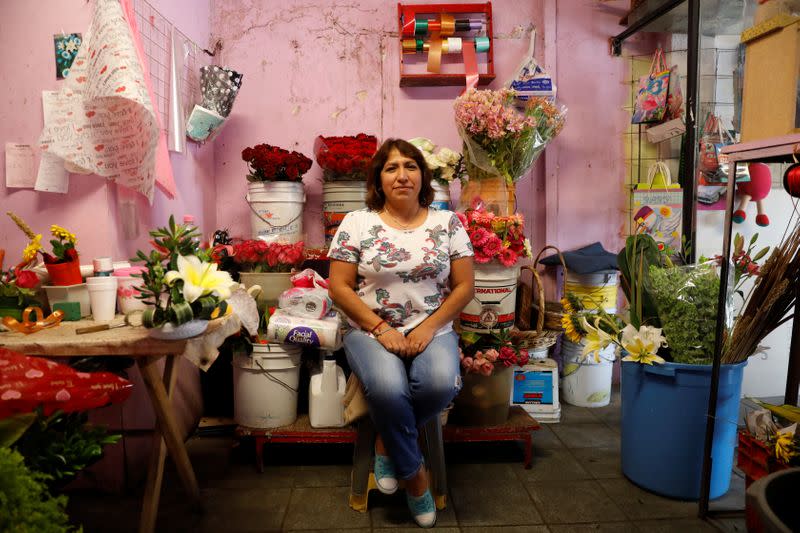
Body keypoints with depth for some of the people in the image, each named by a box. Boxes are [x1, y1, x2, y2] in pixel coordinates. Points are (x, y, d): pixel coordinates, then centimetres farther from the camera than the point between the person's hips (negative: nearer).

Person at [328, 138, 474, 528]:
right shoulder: (356, 223, 1)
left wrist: (428, 328, -11)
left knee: (442, 383, -30)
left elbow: (464, 286, 2)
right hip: (371, 331, -1)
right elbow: (339, 287, -3)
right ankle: (414, 473, -2)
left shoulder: (447, 223, 4)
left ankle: (388, 443, 1)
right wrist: (381, 328, -14)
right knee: (388, 388, -31)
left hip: (432, 329, 2)